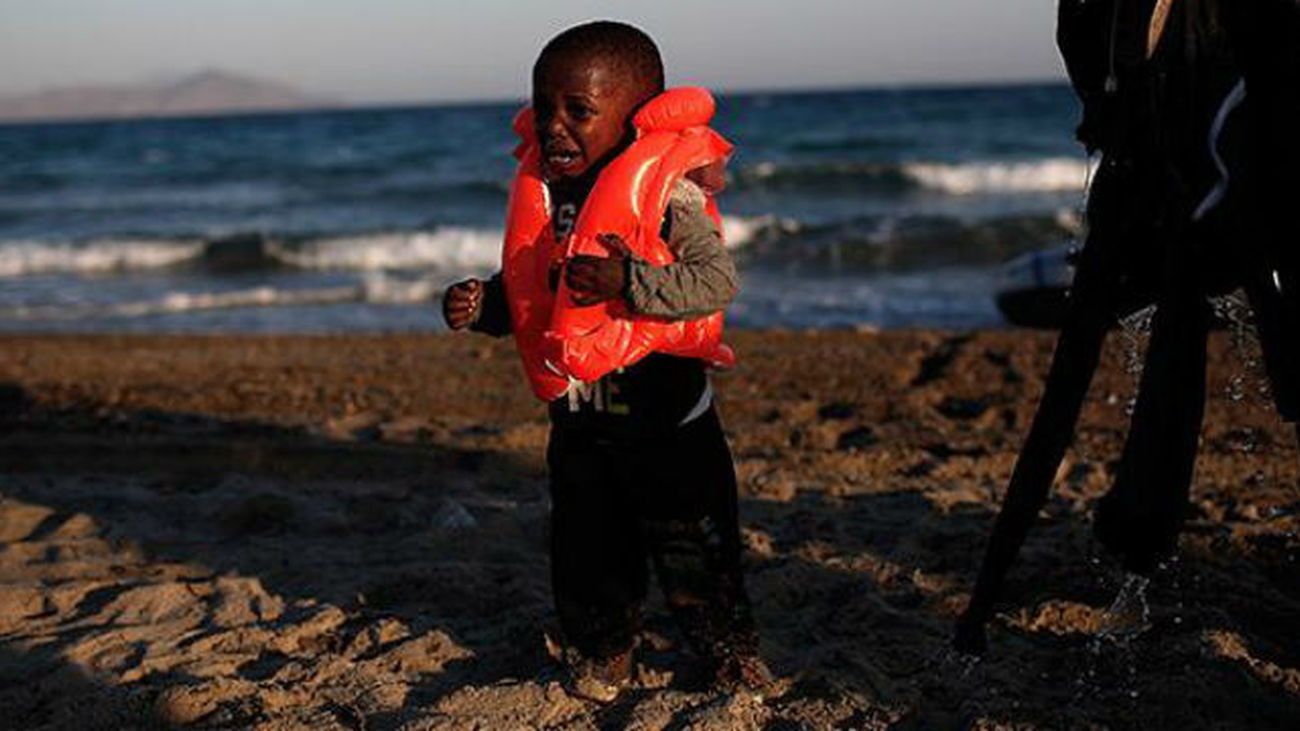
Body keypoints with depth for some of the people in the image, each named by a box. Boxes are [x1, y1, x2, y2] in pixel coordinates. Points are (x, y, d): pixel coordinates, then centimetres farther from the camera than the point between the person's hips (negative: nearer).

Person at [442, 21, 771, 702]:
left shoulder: (668, 200, -17)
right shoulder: (545, 204, 1)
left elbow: (717, 281, -29)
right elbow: (519, 297, 11)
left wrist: (628, 282, -39)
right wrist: (479, 305, -10)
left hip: (669, 422, -5)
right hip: (578, 427, 5)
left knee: (695, 549, 8)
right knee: (588, 554, 14)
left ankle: (730, 648, 31)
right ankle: (600, 653, 37)